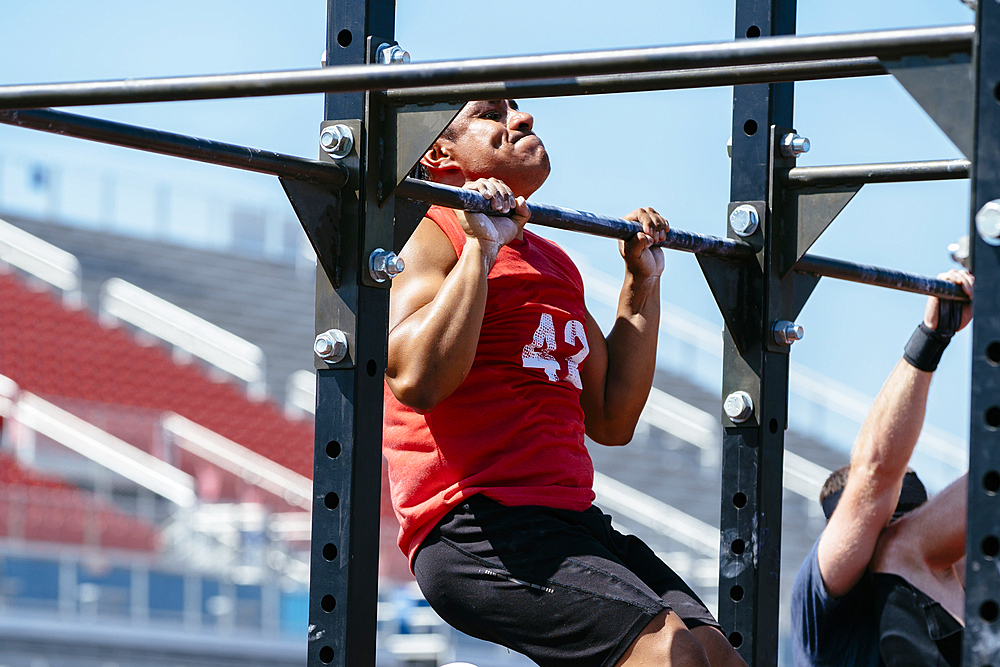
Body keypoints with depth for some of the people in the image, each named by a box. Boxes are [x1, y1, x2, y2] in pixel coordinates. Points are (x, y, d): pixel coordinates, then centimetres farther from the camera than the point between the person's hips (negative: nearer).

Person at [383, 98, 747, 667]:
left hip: (574, 519, 8)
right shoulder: (430, 235, 0)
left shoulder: (555, 263, 24)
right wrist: (482, 247, -14)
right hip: (474, 526, -8)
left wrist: (642, 282, 25)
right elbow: (416, 380, -18)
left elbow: (611, 421, 25)